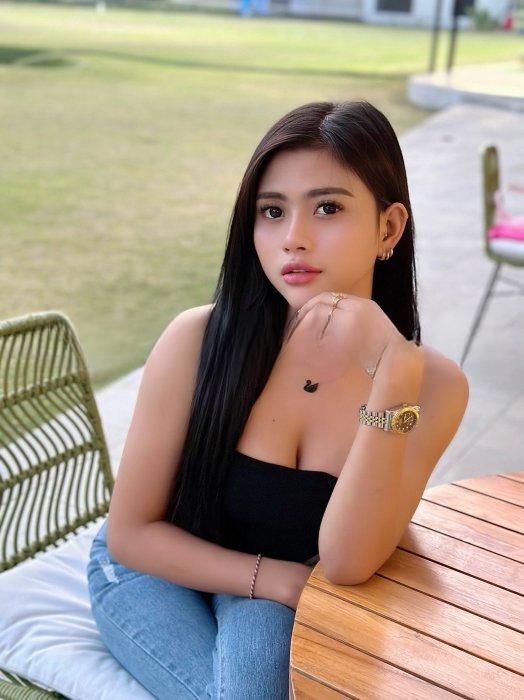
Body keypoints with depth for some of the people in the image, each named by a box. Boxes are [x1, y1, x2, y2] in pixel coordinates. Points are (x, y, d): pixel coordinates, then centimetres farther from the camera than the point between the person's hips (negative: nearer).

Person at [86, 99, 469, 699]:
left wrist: (394, 376, -36)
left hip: (273, 599, 1)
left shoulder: (433, 385, -18)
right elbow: (130, 531, -12)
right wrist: (283, 580, -19)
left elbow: (346, 564, -27)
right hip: (156, 570, 0)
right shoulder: (198, 340, -23)